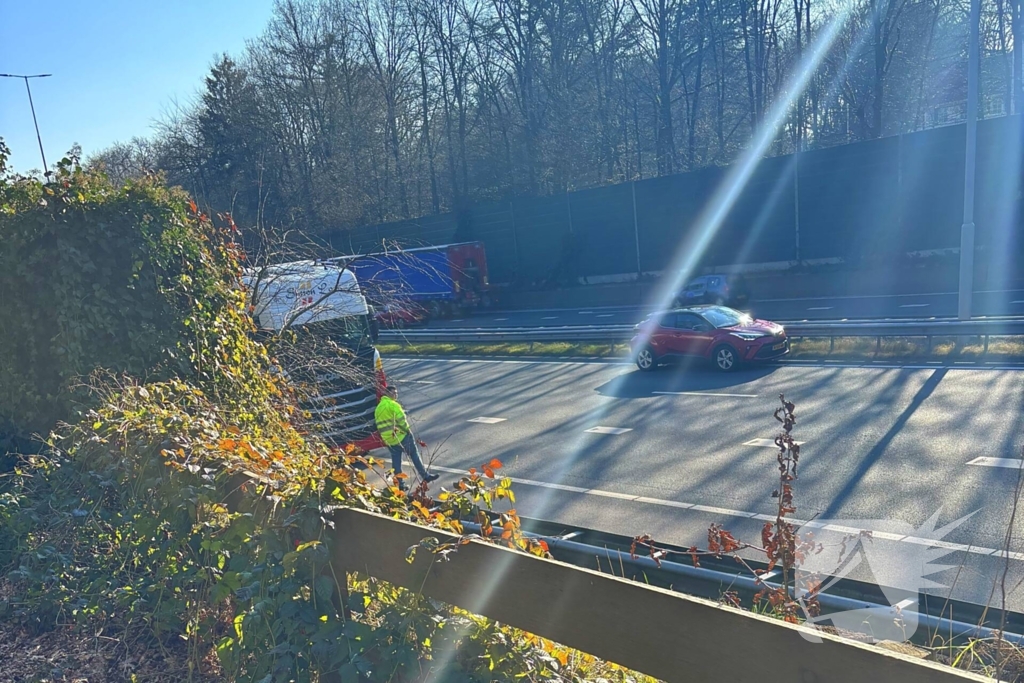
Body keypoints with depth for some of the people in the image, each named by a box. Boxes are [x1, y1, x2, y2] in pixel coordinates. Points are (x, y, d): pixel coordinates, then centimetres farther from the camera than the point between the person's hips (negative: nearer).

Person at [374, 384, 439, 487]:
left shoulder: (377, 408, 12)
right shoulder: (392, 404, -12)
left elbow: (380, 426, 14)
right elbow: (401, 420, -19)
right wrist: (408, 430, -6)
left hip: (389, 440, 7)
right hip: (402, 436, -7)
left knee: (396, 461, 11)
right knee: (414, 455, 4)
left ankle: (400, 484, 14)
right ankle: (425, 476, 9)